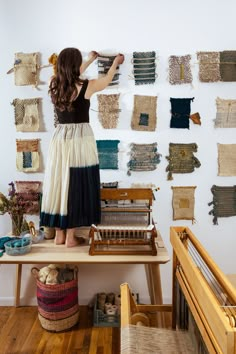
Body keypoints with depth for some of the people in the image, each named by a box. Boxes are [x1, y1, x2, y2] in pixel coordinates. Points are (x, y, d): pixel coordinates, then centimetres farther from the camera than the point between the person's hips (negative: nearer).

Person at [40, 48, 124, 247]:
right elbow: (107, 79, 11)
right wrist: (116, 62, 32)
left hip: (60, 139, 5)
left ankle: (59, 234, 18)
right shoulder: (86, 86, -8)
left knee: (59, 184, 9)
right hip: (80, 140, -5)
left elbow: (71, 78, 26)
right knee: (76, 186, 2)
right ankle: (70, 236, 10)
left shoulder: (55, 85, 5)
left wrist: (91, 60, 41)